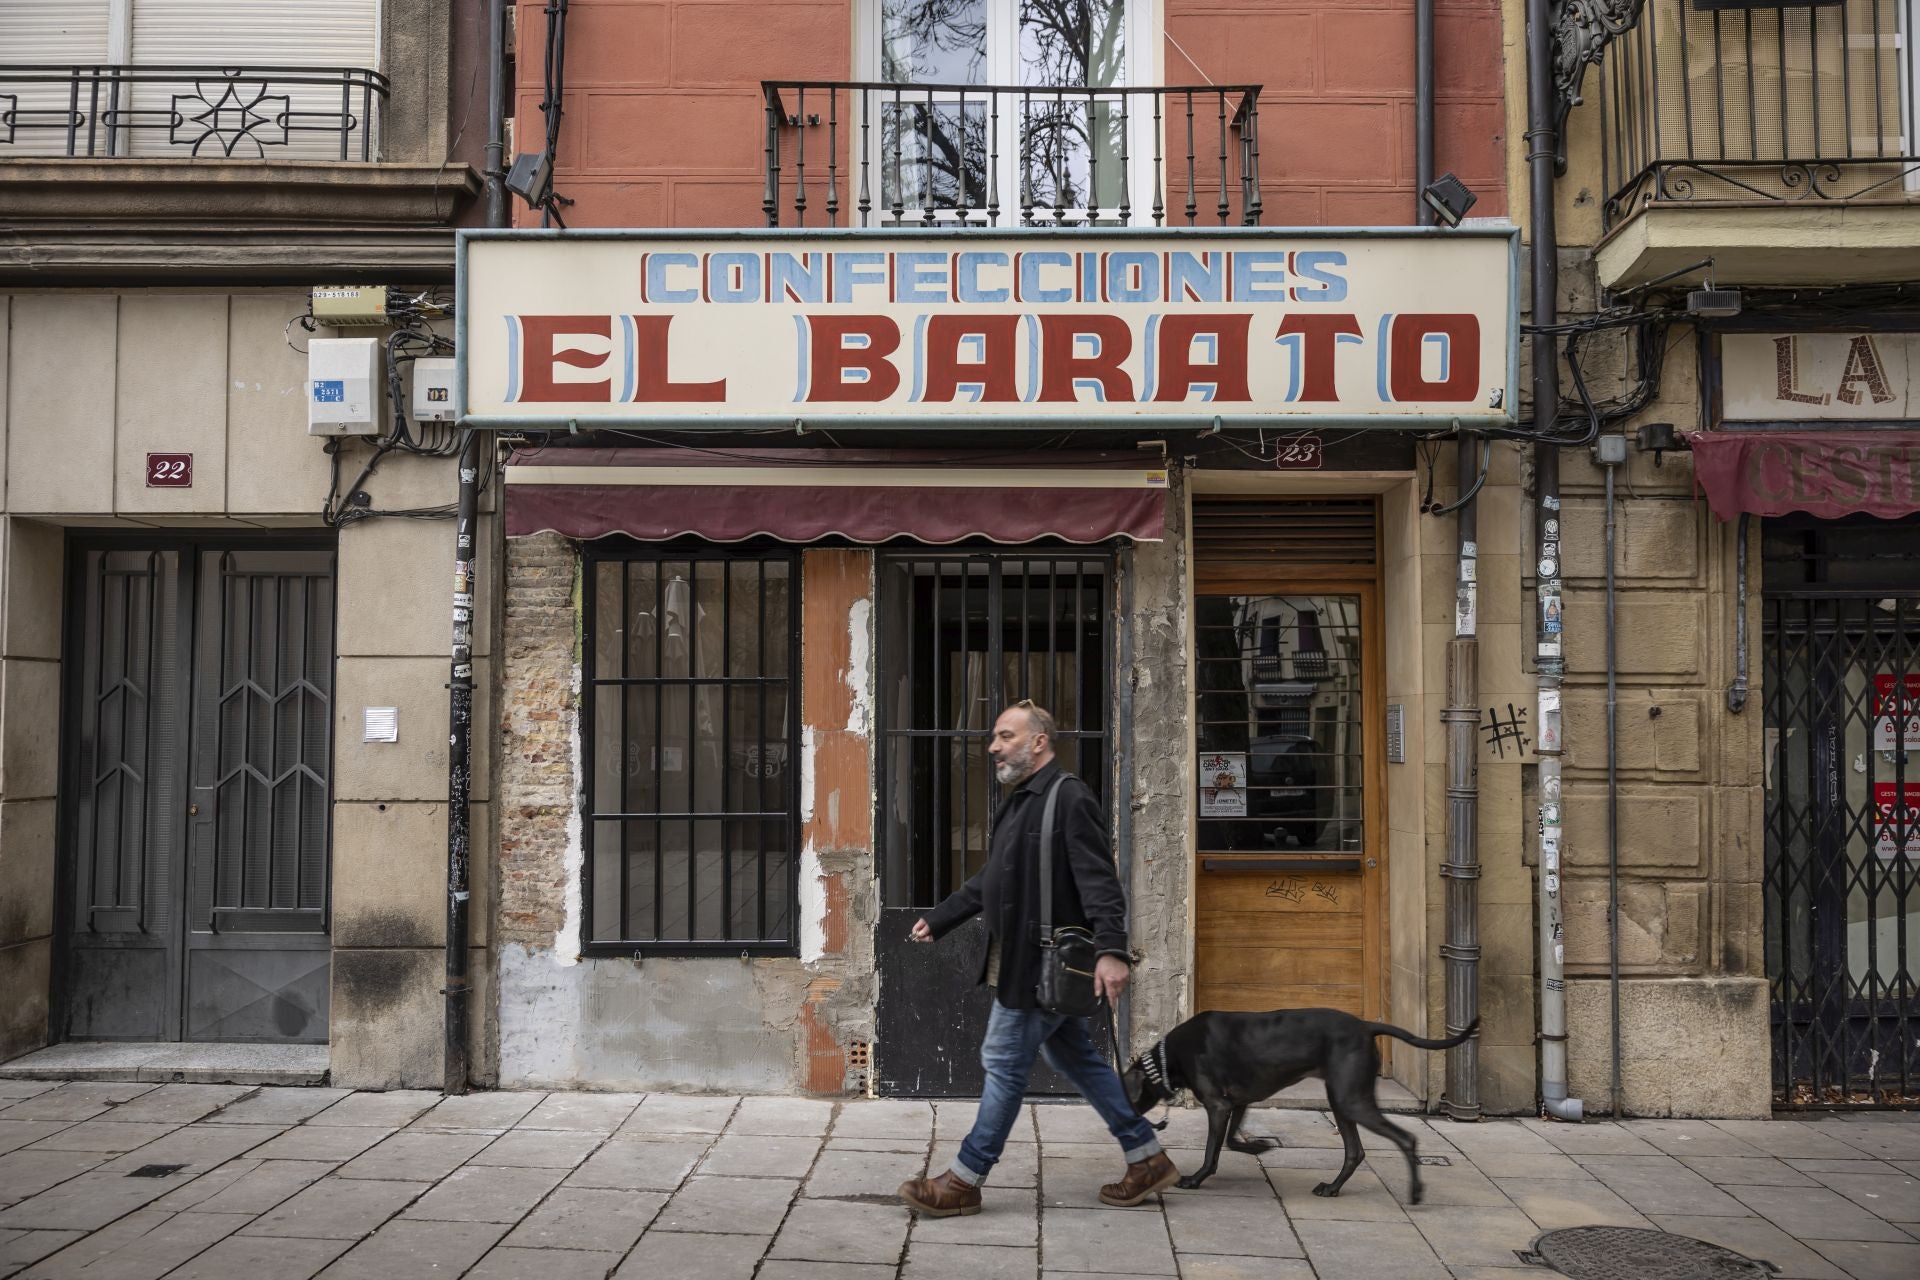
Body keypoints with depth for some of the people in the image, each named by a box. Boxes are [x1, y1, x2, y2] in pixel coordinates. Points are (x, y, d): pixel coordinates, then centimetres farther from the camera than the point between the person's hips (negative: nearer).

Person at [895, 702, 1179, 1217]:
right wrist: (938, 919, 28)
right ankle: (1149, 1159, 24)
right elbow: (990, 879, 25)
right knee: (1072, 1056, 15)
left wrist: (1111, 950, -34)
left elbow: (1099, 882, -24)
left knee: (1005, 1062, -2)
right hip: (1030, 960, 10)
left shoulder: (1069, 798, -16)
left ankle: (964, 1182, 9)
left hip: (1044, 962, -10)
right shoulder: (1021, 802, 16)